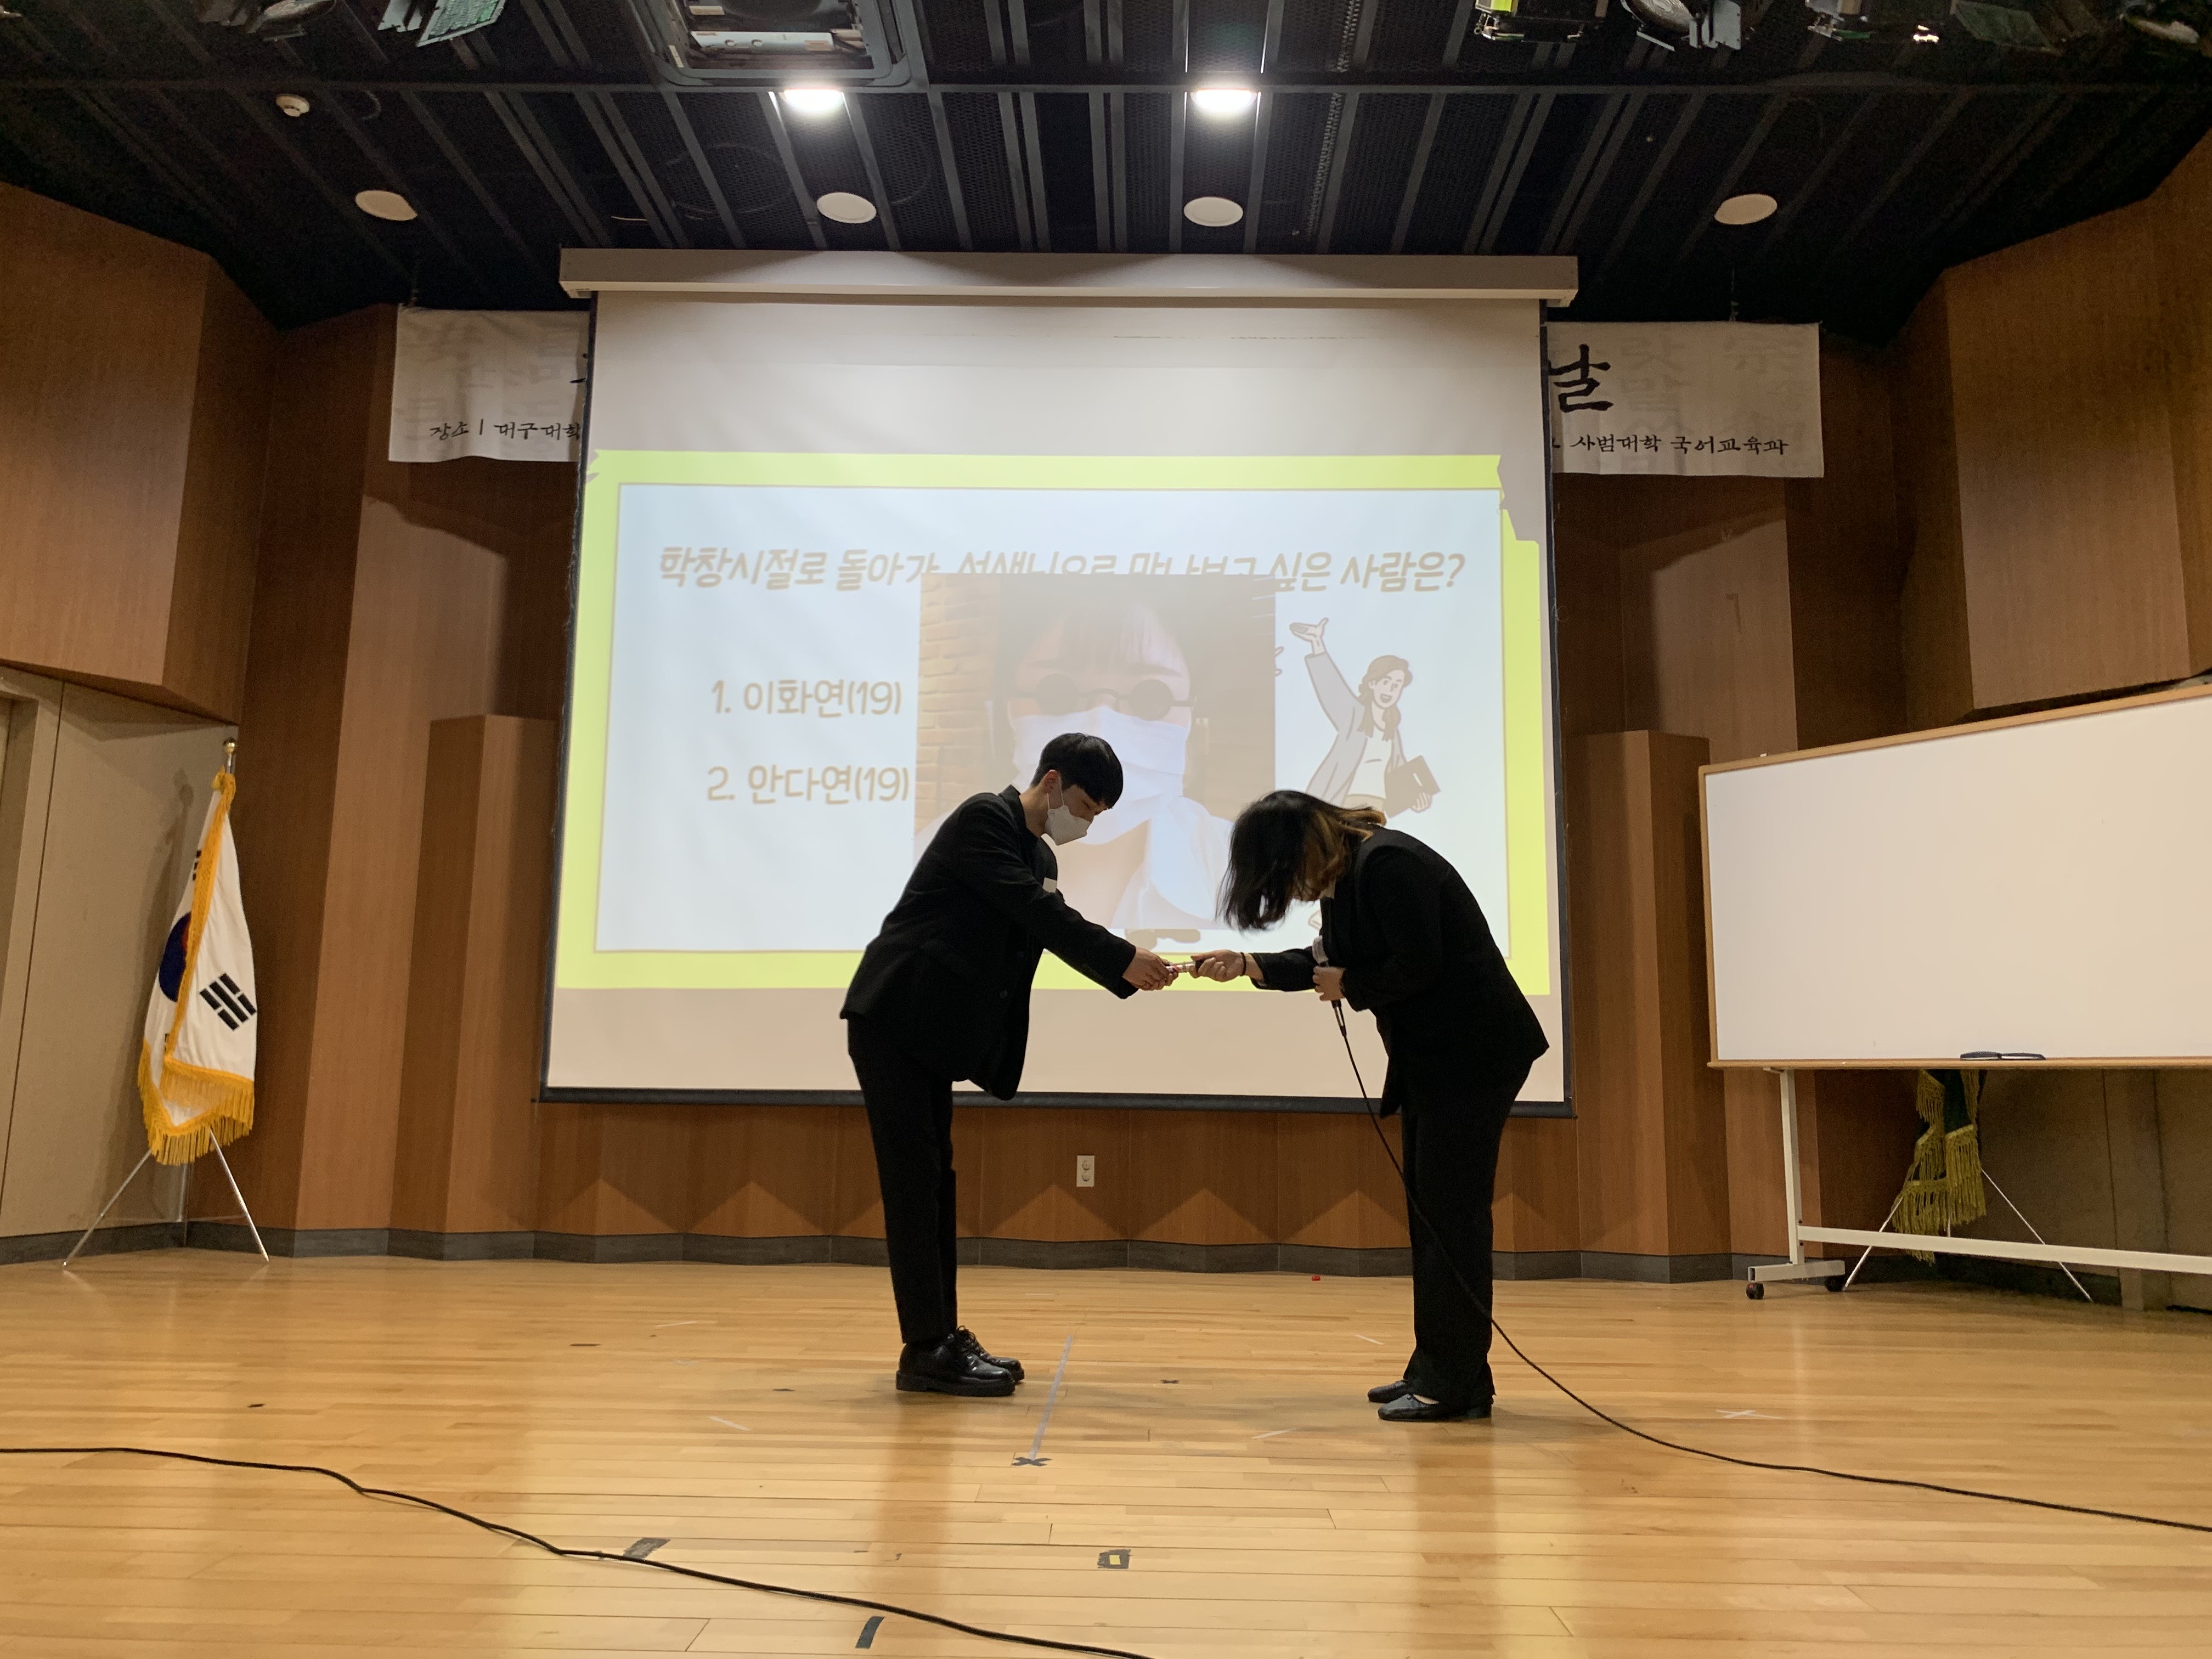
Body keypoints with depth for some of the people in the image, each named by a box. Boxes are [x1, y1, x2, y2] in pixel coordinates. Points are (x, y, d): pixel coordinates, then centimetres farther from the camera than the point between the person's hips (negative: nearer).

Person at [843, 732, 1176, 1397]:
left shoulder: (1040, 857, 15)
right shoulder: (983, 818, -13)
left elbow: (1055, 930, 10)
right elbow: (1036, 912, -22)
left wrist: (1128, 971, -3)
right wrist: (1126, 958, -20)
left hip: (933, 1032, 9)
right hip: (893, 1018, -9)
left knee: (932, 1181, 10)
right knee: (913, 1181, -7)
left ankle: (942, 1337, 16)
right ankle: (926, 1350, -3)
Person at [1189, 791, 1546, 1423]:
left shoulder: (1387, 863, -19)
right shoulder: (1346, 874, 11)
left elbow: (1417, 965, -23)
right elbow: (1327, 963, 14)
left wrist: (1349, 986, -8)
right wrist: (1245, 964, 4)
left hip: (1474, 1051, -10)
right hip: (1431, 1055, 10)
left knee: (1450, 1210, -7)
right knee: (1427, 1208, 11)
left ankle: (1453, 1382, -1)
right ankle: (1437, 1371, 19)